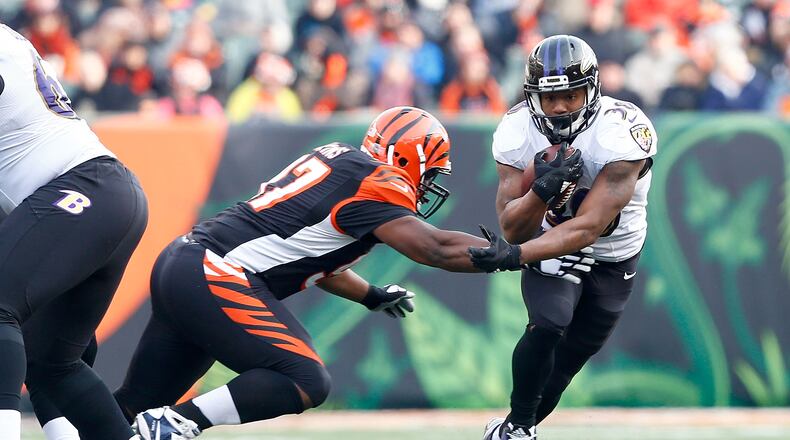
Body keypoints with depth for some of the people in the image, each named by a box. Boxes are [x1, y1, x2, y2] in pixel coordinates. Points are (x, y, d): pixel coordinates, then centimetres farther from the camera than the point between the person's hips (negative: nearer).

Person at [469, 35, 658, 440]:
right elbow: (513, 228, -22)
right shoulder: (517, 133, -22)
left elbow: (588, 227, -38)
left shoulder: (620, 134, -34)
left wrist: (516, 256, -49)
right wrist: (542, 191, -43)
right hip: (551, 241, 0)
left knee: (568, 360, 9)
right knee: (549, 325, -24)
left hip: (612, 257, 0)